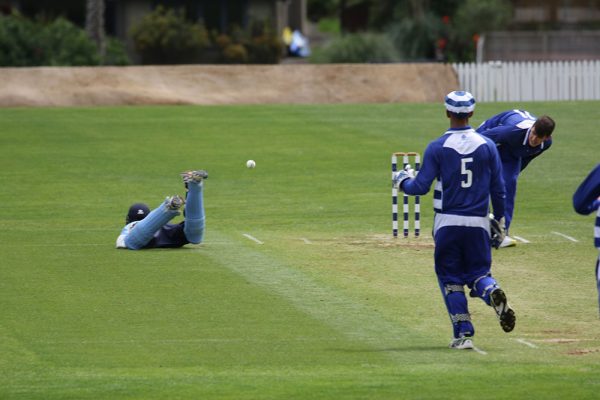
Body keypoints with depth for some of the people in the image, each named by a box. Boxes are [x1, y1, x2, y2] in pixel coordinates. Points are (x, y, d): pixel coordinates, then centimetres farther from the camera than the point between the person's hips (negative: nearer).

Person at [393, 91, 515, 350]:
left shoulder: (437, 148, -7)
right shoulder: (487, 146, 0)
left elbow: (421, 187, -7)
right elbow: (498, 189, 3)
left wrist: (402, 181, 14)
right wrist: (499, 223, 14)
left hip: (447, 222, -2)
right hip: (478, 222, 2)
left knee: (450, 278, 9)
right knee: (478, 271, 13)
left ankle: (463, 333, 2)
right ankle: (492, 292, -22)